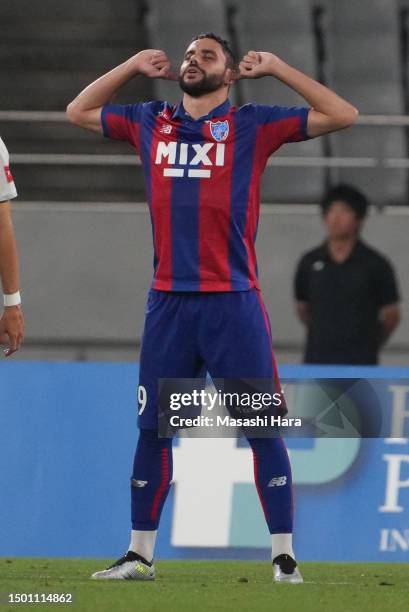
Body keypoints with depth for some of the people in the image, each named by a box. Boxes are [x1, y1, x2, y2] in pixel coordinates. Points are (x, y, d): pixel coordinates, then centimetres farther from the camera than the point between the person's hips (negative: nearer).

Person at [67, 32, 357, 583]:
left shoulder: (253, 125, 4)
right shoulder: (149, 123, 15)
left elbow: (342, 115, 1)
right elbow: (78, 111, 28)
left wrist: (275, 68, 1)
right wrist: (135, 65, 19)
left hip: (233, 304, -3)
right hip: (168, 304, 3)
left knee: (263, 429, -4)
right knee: (152, 430, 6)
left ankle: (284, 555, 0)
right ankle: (140, 554, 14)